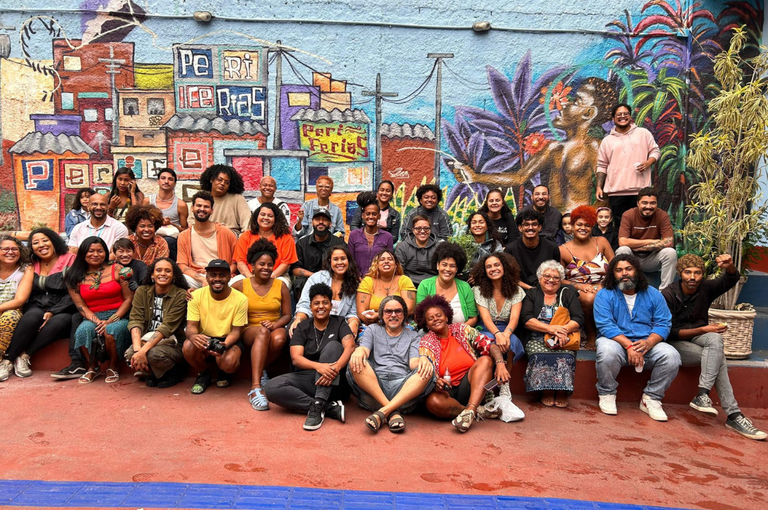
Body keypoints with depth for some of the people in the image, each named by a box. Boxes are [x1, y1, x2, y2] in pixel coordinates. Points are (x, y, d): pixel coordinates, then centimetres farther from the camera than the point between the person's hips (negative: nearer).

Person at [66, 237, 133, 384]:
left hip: (119, 316, -2)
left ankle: (113, 368, -6)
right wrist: (97, 321, -14)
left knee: (111, 331, -34)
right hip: (92, 318, 2)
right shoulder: (75, 277, 9)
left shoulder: (117, 270, 2)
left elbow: (128, 299, -1)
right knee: (83, 330, -31)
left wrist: (111, 320, -12)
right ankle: (93, 367, -5)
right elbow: (80, 305, 4)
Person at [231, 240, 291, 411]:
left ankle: (258, 371, -8)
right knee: (263, 331, -39)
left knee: (279, 338, -37)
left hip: (275, 328, 1)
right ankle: (256, 388, -46)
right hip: (249, 331, -1)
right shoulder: (241, 285, 5)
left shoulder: (280, 285, 6)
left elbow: (287, 315, 6)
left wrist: (274, 325, -13)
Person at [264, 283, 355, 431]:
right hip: (306, 377, 2)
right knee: (271, 387, -24)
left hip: (331, 382, -2)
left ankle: (318, 406, -35)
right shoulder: (303, 328, 9)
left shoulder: (339, 323, 6)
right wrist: (318, 366, -28)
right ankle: (329, 407, -28)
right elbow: (296, 358, -6)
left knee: (333, 345, -27)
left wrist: (336, 367, -34)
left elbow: (350, 346, -13)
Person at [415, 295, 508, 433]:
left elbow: (490, 345, -2)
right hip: (447, 391, -2)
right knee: (432, 401, -33)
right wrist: (436, 382, -28)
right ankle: (478, 411, -23)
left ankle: (469, 410, -35)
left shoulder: (462, 329, 7)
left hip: (471, 387, 2)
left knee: (485, 360, -22)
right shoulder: (426, 344, 4)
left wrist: (500, 364, -22)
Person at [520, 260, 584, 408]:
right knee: (541, 355, -34)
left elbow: (579, 319, 6)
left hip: (564, 339, 1)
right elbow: (525, 319, -1)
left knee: (565, 356, -33)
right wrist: (550, 328, -15)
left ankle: (562, 392, -21)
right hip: (537, 339, 0)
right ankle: (547, 392, -23)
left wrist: (563, 329, -16)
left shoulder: (568, 292, 17)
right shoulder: (531, 294, 14)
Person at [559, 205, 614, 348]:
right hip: (577, 292, -2)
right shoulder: (563, 250, 6)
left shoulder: (601, 242, 14)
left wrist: (605, 284, -10)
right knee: (589, 298, -37)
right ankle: (591, 334, -10)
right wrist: (579, 285, -15)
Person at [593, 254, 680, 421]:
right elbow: (605, 326, -12)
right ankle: (606, 394, -9)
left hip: (647, 344, 3)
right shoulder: (605, 295, 0)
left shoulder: (653, 294, 11)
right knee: (607, 351, -37)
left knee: (671, 356, -25)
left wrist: (649, 342, -19)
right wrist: (629, 346, -24)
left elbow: (663, 324, 1)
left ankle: (651, 399, -4)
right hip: (616, 341, -3)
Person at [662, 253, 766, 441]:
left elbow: (731, 280, -12)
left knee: (715, 338, -31)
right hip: (675, 344, -4)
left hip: (698, 340, 4)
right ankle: (733, 414, -30)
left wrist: (729, 267, -35)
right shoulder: (668, 295, -10)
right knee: (718, 358, -28)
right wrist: (702, 330, -19)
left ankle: (702, 395, -35)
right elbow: (670, 332, -12)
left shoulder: (705, 288, 3)